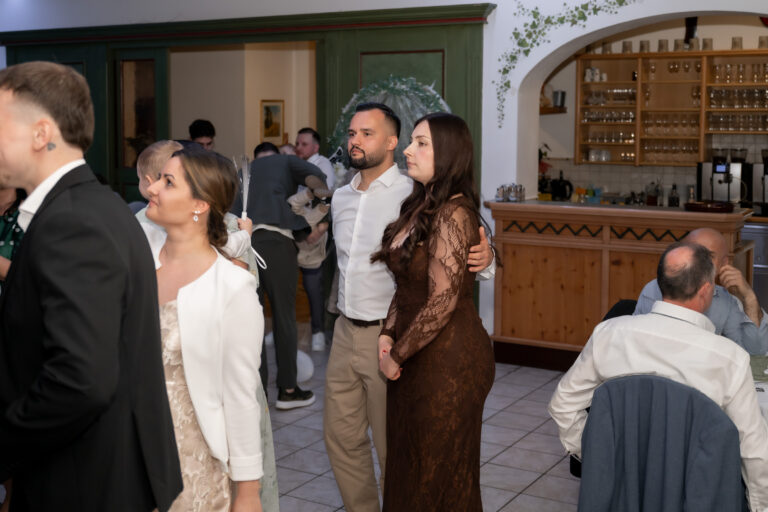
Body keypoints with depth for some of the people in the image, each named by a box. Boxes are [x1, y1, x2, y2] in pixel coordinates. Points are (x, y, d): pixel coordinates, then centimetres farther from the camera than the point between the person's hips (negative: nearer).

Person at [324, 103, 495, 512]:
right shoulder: (341, 198, 9)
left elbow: (462, 252, -12)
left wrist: (485, 259, -32)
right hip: (346, 332, 7)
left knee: (392, 447, 6)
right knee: (341, 437, 16)